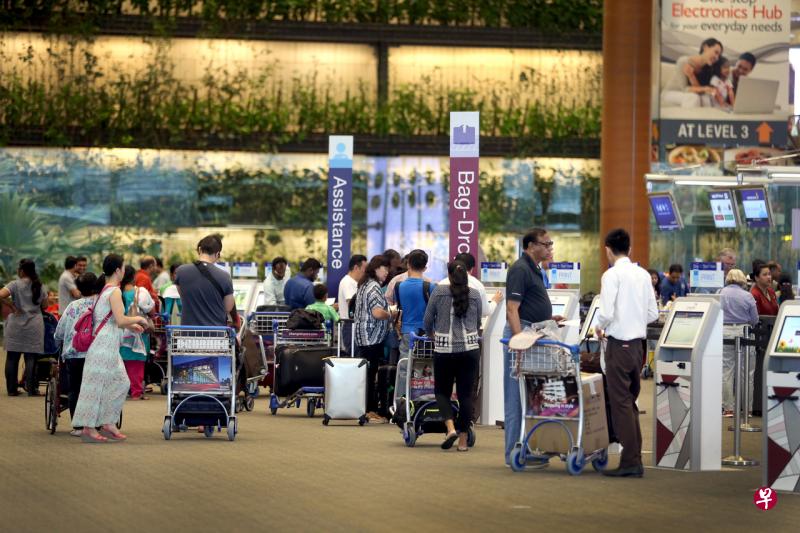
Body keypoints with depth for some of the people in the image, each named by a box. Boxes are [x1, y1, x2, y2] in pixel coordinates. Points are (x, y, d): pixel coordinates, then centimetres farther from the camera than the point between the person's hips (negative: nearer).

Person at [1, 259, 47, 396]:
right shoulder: (40, 287, 4)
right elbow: (44, 305, 11)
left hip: (15, 325, -2)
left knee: (12, 358, 6)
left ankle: (12, 389, 8)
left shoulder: (15, 285, -8)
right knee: (31, 358, 2)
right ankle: (31, 388, -1)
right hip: (34, 326, 2)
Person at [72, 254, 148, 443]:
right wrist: (138, 319, -4)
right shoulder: (114, 291, -13)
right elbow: (121, 321, -21)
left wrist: (130, 325, 21)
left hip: (109, 347, 9)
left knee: (120, 383, 12)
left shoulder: (104, 289, 14)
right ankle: (89, 428, -2)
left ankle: (108, 423, 15)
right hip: (105, 344, -9)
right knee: (97, 385, -5)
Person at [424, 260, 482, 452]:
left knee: (442, 391, 12)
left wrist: (433, 336, 24)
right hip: (470, 350, 1)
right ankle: (463, 440, 6)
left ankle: (451, 428, -10)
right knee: (465, 394, 5)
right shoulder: (475, 295, 3)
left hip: (444, 350, -1)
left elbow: (427, 321, 5)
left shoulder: (439, 291, -1)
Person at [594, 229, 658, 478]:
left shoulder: (612, 275, -12)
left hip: (619, 344, -7)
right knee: (630, 402, 15)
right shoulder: (643, 274, 8)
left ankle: (630, 462, -5)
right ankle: (634, 460, 16)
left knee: (621, 403, -3)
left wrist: (600, 327, 1)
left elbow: (606, 312, -18)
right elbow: (653, 313, 11)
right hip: (638, 343, 7)